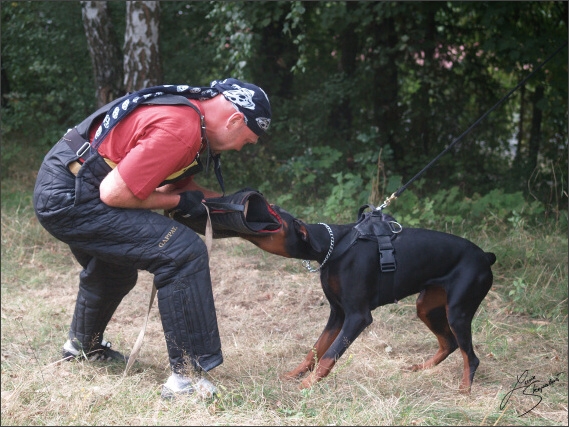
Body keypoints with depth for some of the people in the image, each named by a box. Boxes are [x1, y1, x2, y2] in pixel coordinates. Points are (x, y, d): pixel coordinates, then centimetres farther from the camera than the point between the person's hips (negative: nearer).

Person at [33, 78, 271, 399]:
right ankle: (187, 376, -16)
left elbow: (173, 183, 18)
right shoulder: (178, 130, -23)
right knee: (184, 252, -19)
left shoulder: (188, 111, 7)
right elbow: (115, 193, -23)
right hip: (70, 199, -11)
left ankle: (83, 346, 62)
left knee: (115, 269, 35)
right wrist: (179, 201, -10)